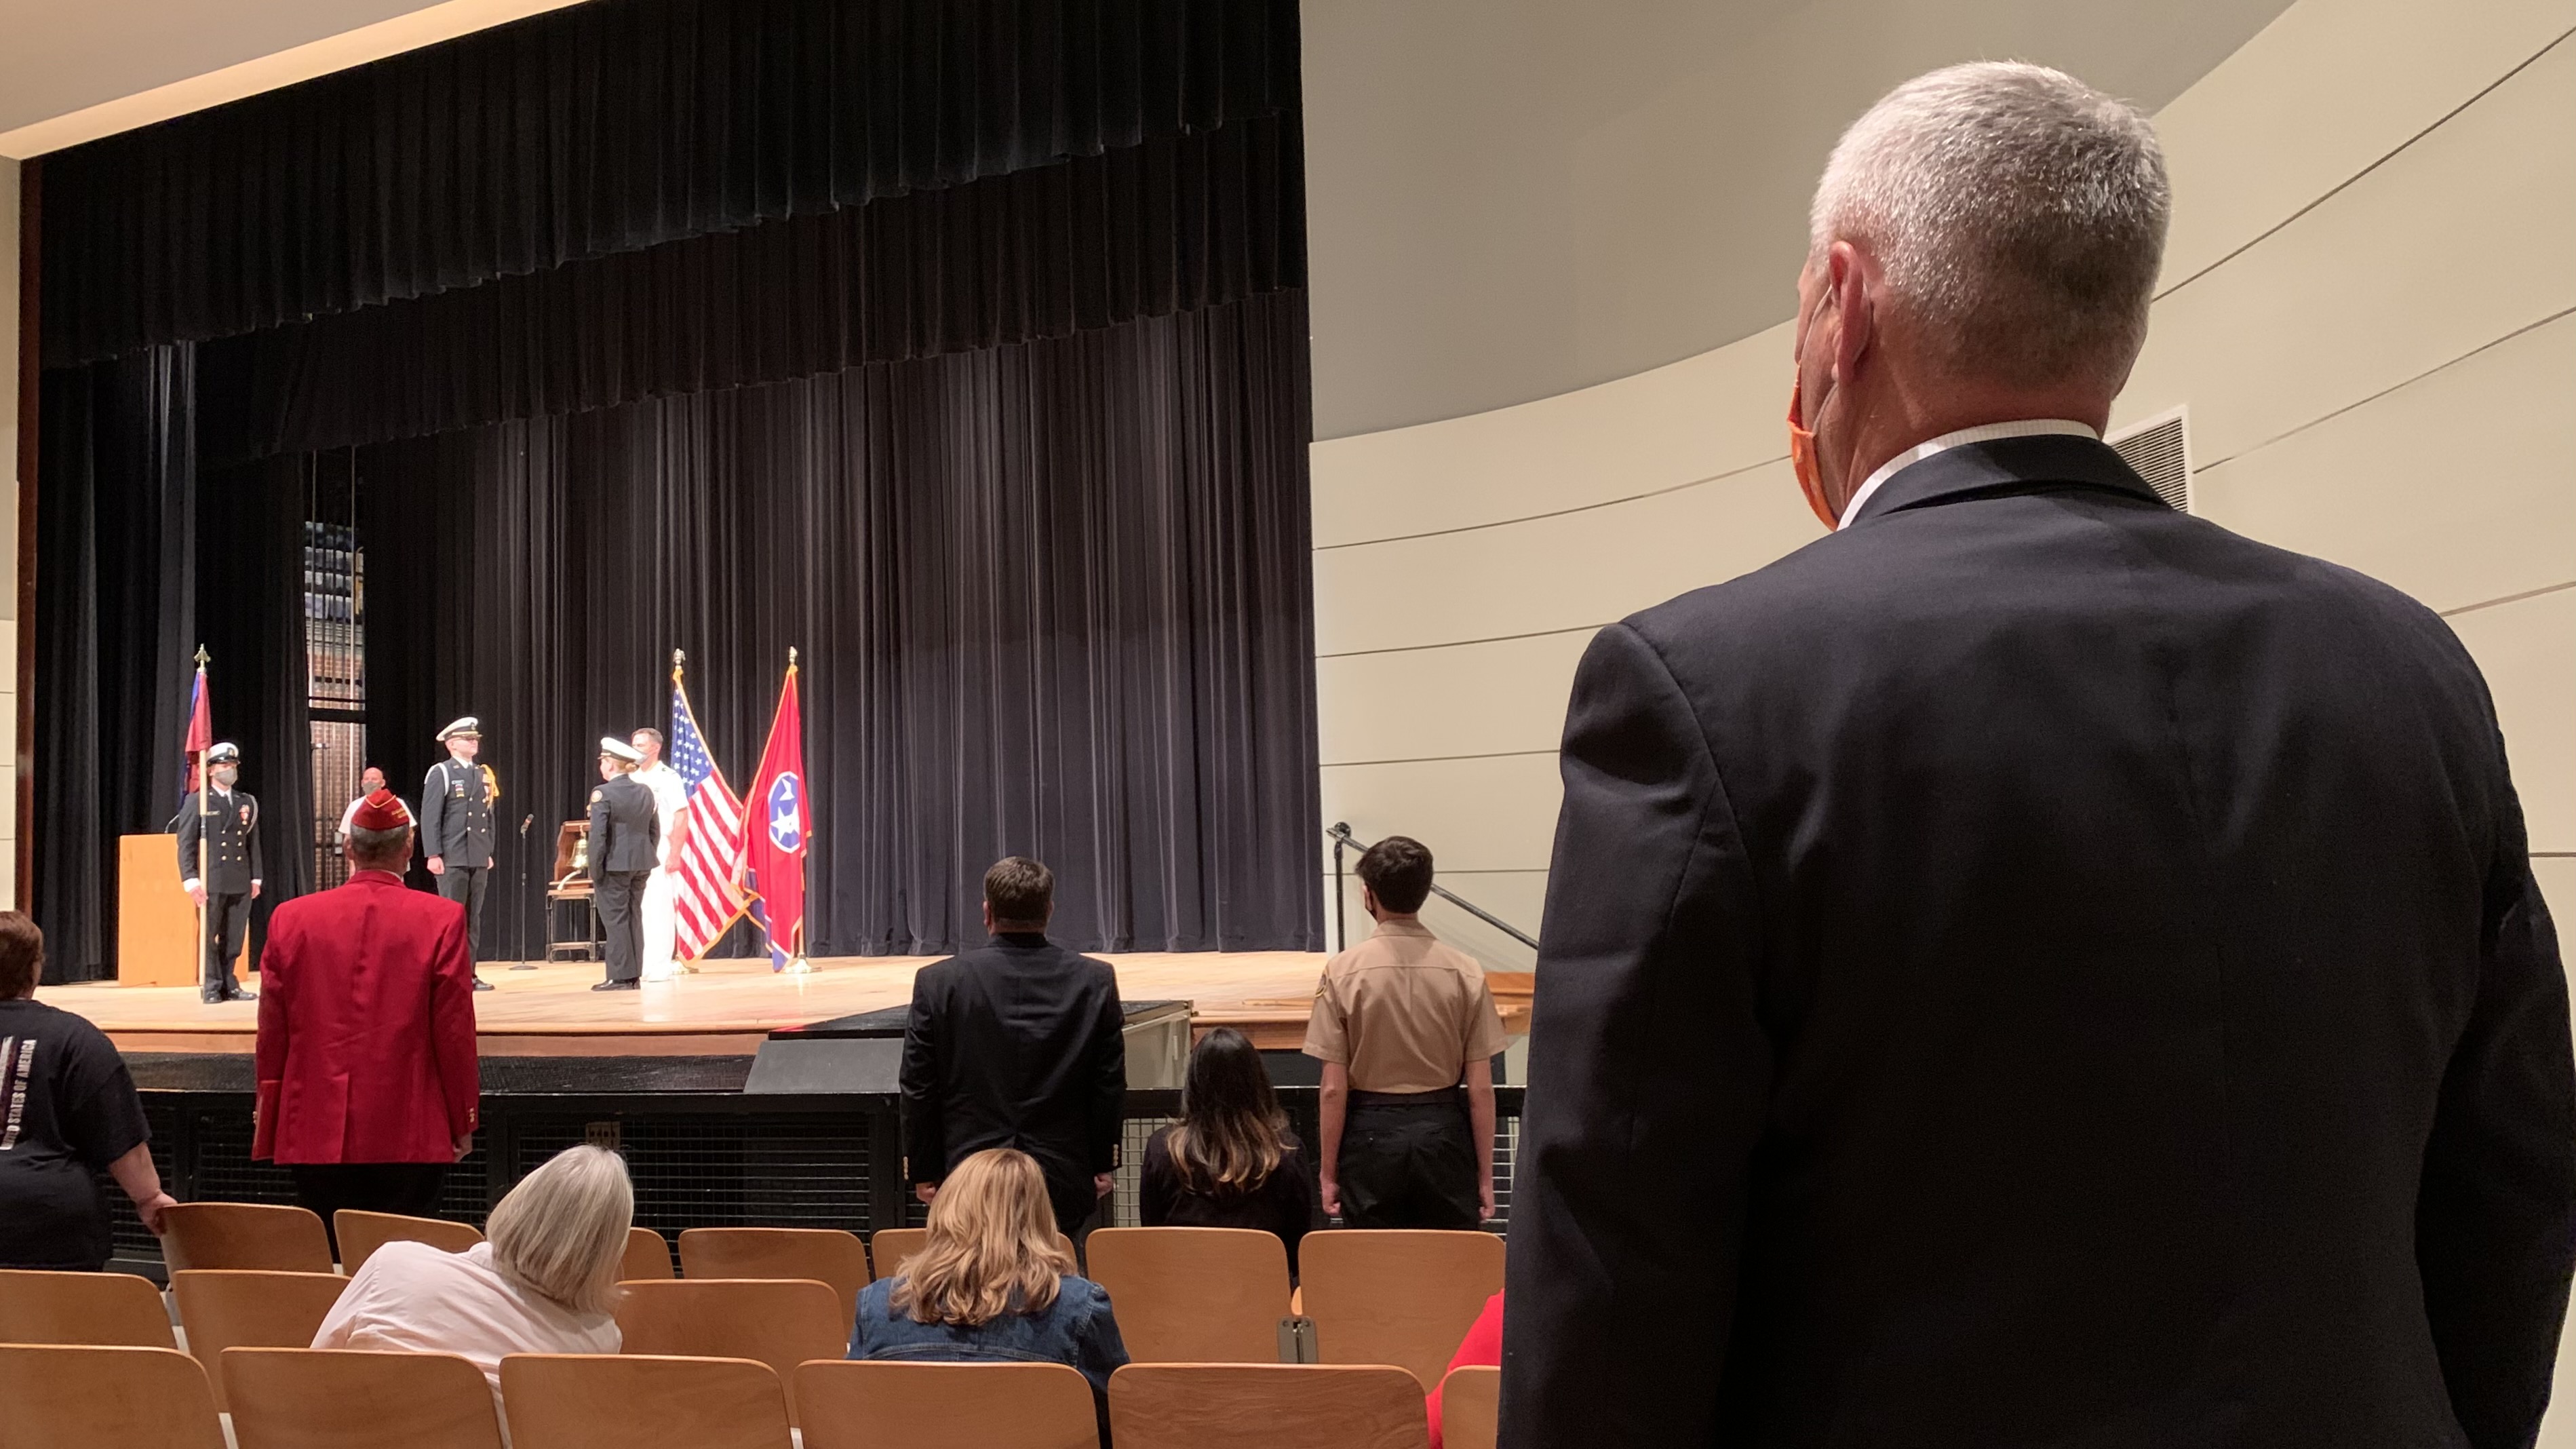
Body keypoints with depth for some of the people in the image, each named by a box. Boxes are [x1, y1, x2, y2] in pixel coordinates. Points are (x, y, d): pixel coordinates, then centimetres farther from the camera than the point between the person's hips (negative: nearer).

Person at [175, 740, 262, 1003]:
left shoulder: (247, 803, 14)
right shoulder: (196, 801, 2)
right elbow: (186, 843, -2)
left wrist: (256, 877, 9)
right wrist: (191, 879, -10)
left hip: (241, 882, 4)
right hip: (211, 881, -4)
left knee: (234, 938, 5)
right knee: (208, 936, -1)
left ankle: (229, 986, 12)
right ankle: (211, 987, 5)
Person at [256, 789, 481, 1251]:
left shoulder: (290, 919, 2)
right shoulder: (442, 920, -5)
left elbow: (272, 1036, 7)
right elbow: (455, 1033, -4)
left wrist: (268, 1125, 17)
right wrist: (463, 1122, 6)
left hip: (315, 1135, 3)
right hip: (409, 1137, -2)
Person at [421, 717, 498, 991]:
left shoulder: (483, 775, 15)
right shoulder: (440, 773, -3)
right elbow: (430, 817, -8)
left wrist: (489, 852, 14)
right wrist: (434, 855, -14)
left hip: (478, 859, 6)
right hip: (452, 859, -6)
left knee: (473, 917, 7)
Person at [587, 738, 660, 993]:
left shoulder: (603, 793, -12)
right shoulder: (645, 793, 8)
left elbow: (598, 836, -14)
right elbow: (655, 831, 11)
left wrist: (595, 870, -9)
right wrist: (646, 860, 16)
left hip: (614, 866, -6)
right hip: (641, 865, 6)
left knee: (615, 919, -1)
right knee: (634, 918, 12)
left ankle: (620, 976, -1)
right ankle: (634, 975, 15)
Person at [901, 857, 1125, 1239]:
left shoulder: (938, 982, -6)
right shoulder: (1096, 981, -3)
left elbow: (919, 1089, -1)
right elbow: (1110, 1086, 2)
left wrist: (924, 1172, 9)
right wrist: (1102, 1165, 12)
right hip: (1064, 1181, 1)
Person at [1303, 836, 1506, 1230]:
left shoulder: (1343, 971, -8)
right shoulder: (1465, 972, -5)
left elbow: (1334, 1089, -7)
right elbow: (1480, 1088, -3)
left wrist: (1328, 1173, 3)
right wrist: (1485, 1175, 6)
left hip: (1372, 1134, -1)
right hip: (1444, 1131, 1)